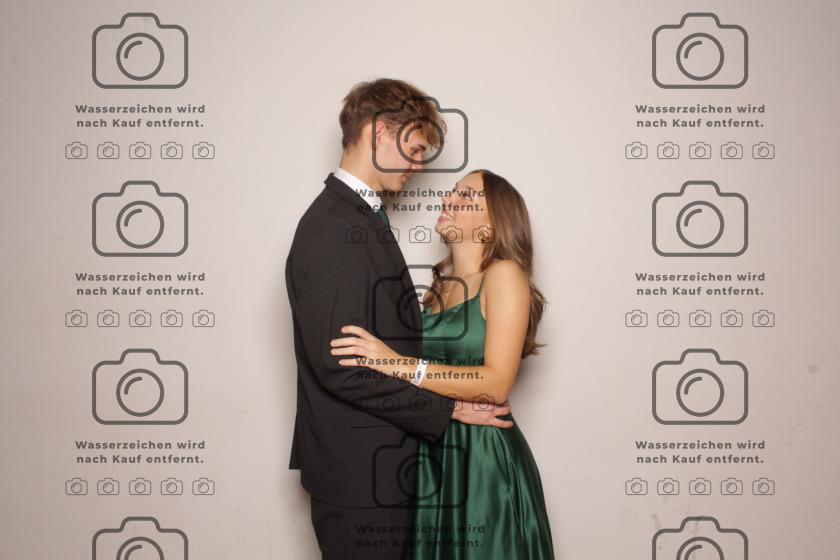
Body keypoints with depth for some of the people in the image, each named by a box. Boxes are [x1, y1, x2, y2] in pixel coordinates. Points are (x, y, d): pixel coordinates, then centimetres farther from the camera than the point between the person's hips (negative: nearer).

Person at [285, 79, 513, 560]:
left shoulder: (359, 218, 13)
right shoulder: (333, 229, -20)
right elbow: (341, 367, -25)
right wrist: (447, 408, -18)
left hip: (378, 466, 10)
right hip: (361, 474, -10)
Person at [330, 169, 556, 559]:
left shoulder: (504, 274, -9)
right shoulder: (441, 283, 11)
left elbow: (496, 384, -20)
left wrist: (399, 364, -26)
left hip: (484, 456, -6)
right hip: (431, 456, 6)